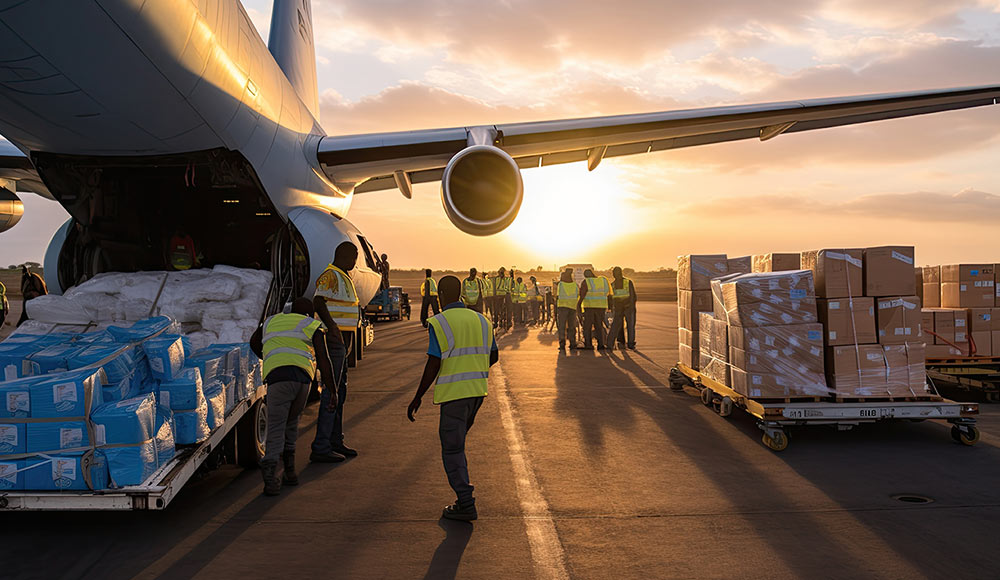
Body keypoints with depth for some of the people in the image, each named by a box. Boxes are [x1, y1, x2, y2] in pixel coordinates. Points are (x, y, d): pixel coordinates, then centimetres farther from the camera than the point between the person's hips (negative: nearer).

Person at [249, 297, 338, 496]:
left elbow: (254, 343, 49)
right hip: (303, 378, 0)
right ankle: (289, 471, 20)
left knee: (275, 429, -3)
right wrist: (332, 391, 7)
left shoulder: (270, 322, 30)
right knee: (291, 422, 21)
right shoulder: (314, 327, 19)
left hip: (276, 378, 0)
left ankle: (270, 474, -24)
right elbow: (323, 360, 6)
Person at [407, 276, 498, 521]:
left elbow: (433, 365, -14)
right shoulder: (481, 320, 8)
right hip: (478, 390, 7)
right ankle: (462, 485, 33)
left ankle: (466, 504, -4)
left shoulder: (439, 323, -10)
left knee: (452, 449, 0)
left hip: (453, 392, -7)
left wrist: (417, 399, -7)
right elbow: (493, 357, 14)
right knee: (457, 439, 25)